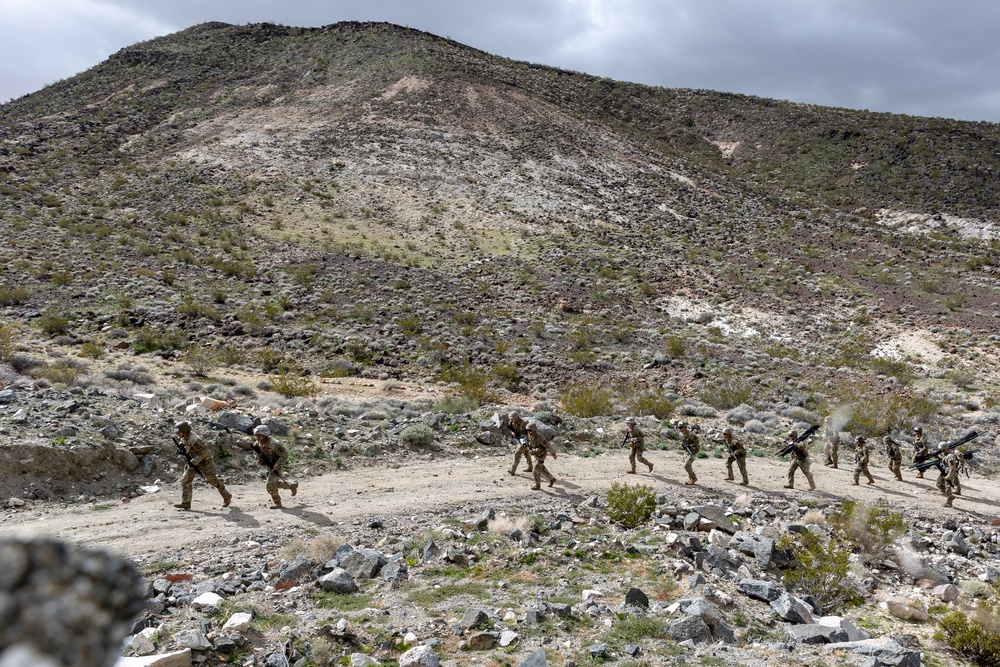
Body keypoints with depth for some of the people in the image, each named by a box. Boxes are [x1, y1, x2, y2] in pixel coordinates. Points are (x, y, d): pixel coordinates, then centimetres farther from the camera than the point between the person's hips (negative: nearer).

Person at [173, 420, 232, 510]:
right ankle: (185, 503, -2)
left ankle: (227, 497, 19)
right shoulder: (183, 438, -3)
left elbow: (204, 451, -30)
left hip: (205, 461, -8)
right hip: (194, 461, 8)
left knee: (213, 480, 2)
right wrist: (182, 450, -3)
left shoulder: (193, 440, -29)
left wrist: (194, 461, -31)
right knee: (185, 480, -4)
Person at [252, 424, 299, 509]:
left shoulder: (273, 444, -30)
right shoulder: (258, 443, -8)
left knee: (270, 486, -13)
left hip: (276, 467, -8)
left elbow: (285, 455, -25)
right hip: (269, 466, 8)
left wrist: (277, 467, -28)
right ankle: (292, 485, 42)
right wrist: (258, 456, -12)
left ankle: (277, 503, 4)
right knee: (276, 483, 21)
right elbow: (255, 452, 12)